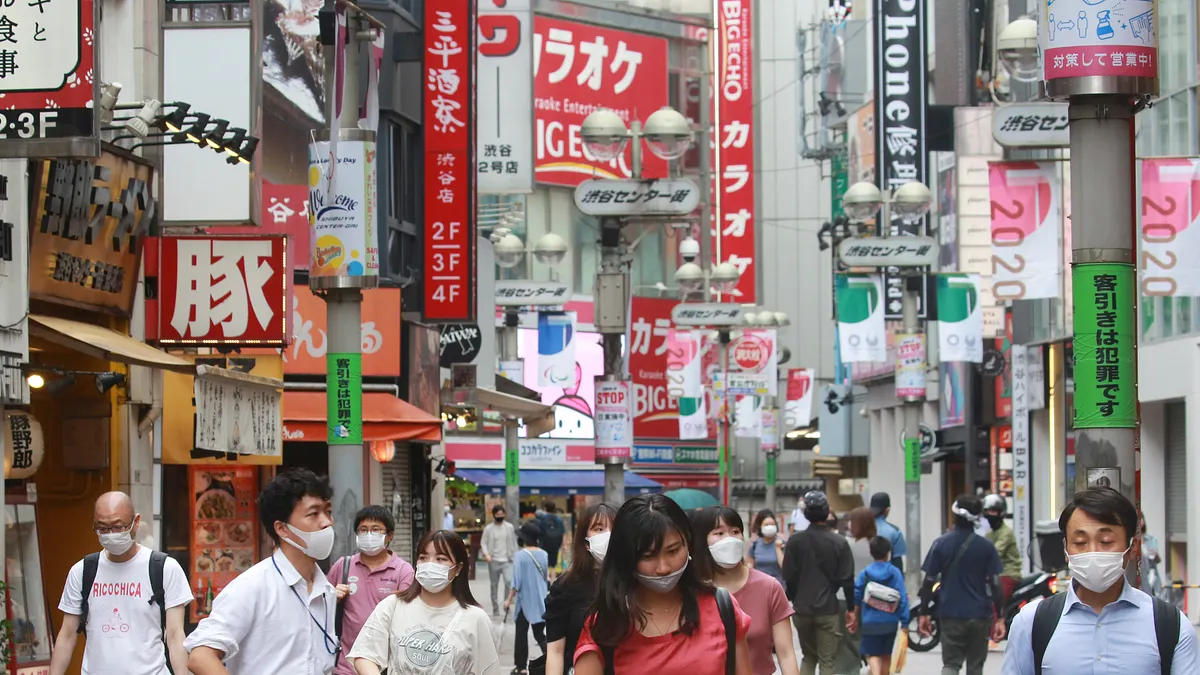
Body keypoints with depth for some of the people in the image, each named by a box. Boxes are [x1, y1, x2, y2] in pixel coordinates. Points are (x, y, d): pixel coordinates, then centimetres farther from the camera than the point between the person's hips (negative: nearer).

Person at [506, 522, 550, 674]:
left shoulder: (521, 555, -14)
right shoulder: (543, 554, 0)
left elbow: (516, 582, -14)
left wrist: (509, 599, -5)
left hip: (525, 600, -4)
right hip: (541, 601, 4)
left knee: (521, 633, 9)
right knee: (539, 633, 11)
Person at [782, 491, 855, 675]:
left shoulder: (795, 541, -2)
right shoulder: (839, 543, -7)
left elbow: (789, 577, -1)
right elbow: (847, 579, -7)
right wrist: (851, 609, 2)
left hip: (802, 609, 2)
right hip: (828, 610, -2)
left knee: (809, 656, 19)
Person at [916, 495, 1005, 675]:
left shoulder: (940, 544, -3)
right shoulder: (986, 547, -3)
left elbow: (929, 581, -2)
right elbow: (995, 584, -4)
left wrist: (924, 614, 6)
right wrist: (1000, 618, 1)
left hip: (951, 615, 0)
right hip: (980, 615, 0)